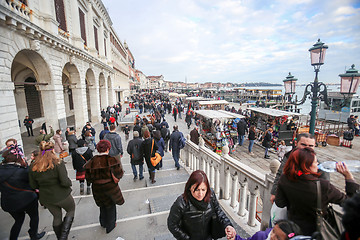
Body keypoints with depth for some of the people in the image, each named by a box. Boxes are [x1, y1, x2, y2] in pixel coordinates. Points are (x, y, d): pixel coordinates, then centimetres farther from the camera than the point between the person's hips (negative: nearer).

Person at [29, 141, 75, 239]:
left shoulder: (33, 166, -8)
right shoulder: (58, 163, -23)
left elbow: (33, 185, 1)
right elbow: (65, 182, -25)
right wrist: (70, 183, -4)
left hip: (46, 198, 5)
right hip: (62, 196, -4)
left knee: (57, 217, 24)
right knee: (71, 210, 22)